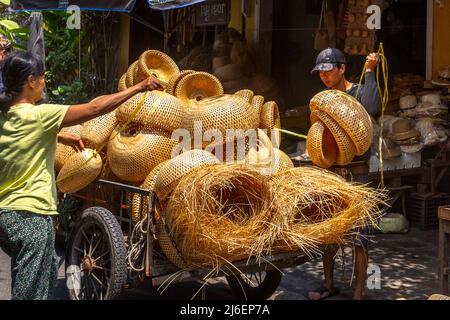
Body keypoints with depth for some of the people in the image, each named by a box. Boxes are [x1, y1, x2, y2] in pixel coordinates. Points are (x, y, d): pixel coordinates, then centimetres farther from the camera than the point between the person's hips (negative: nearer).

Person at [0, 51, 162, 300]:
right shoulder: (37, 116, -16)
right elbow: (94, 108, -16)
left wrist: (62, 137, 22)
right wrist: (140, 87, -9)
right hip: (30, 215, -9)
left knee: (48, 273, 26)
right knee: (31, 292, 0)